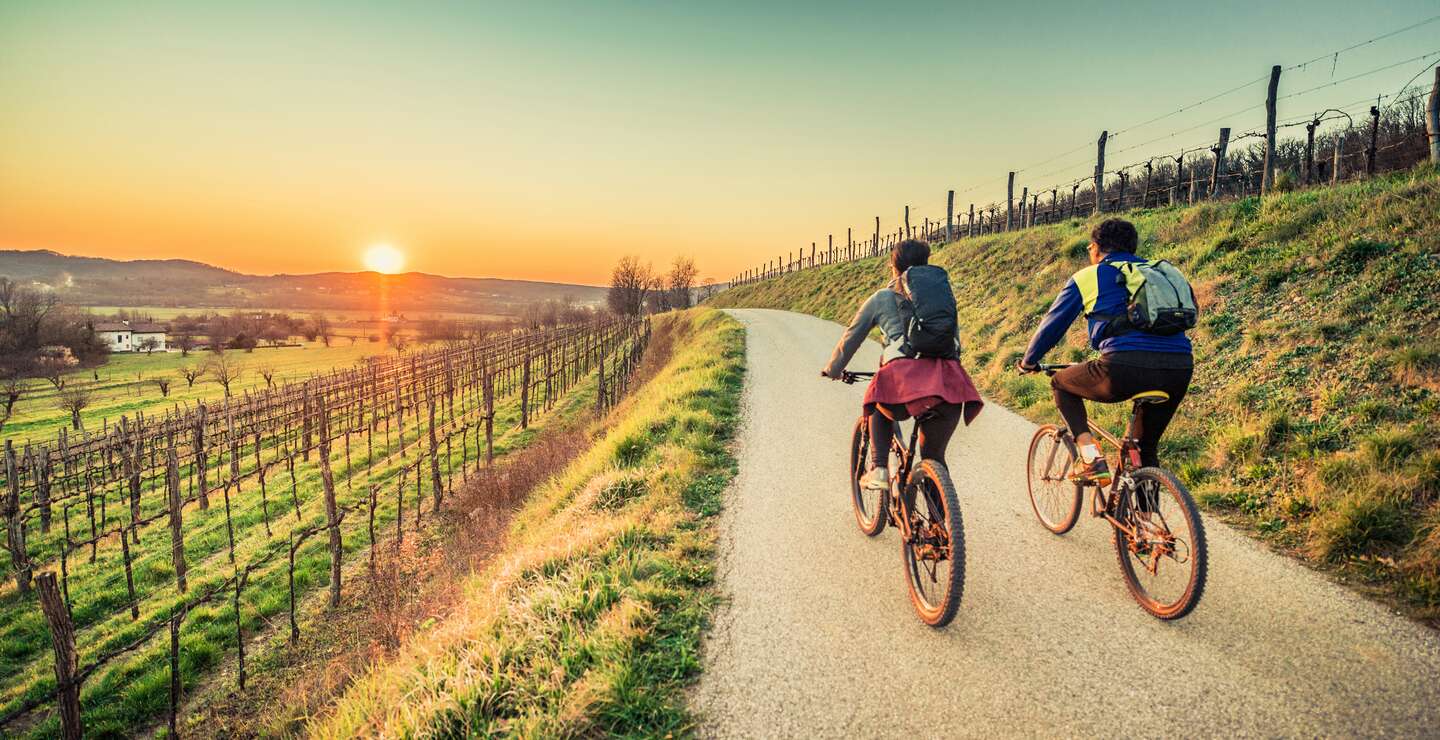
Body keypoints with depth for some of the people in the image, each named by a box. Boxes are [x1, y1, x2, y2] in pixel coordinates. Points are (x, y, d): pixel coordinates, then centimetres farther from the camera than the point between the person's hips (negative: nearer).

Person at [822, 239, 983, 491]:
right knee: (934, 456, 21)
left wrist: (833, 370, 44)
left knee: (878, 408, 33)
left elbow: (850, 338, 27)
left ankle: (878, 470, 16)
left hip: (904, 372, -2)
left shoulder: (881, 299, 20)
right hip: (948, 380, 2)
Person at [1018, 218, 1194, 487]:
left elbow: (1052, 325, 19)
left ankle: (1090, 457, 9)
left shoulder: (1087, 276, 14)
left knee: (1061, 384, 23)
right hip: (1180, 371, 5)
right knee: (1146, 447, 27)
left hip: (1124, 369, -5)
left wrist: (1028, 362, 36)